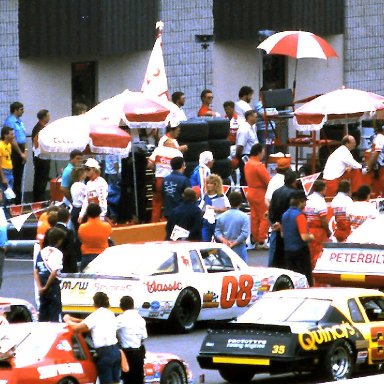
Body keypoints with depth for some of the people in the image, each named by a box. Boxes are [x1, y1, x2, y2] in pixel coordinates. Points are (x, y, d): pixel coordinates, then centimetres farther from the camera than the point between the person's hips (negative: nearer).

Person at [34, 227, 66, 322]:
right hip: (53, 286, -6)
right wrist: (46, 287, -10)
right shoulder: (57, 253, -11)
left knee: (43, 313, 13)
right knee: (55, 314, -2)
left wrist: (40, 287, 1)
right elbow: (54, 272, -19)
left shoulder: (42, 252, 8)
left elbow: (35, 272, 6)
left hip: (43, 287, 6)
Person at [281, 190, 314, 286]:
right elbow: (304, 237, -21)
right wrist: (311, 237, -3)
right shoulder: (299, 216, -17)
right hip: (300, 250, -7)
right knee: (307, 280, 0)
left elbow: (282, 234, 17)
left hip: (288, 251, 7)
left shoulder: (285, 215, 6)